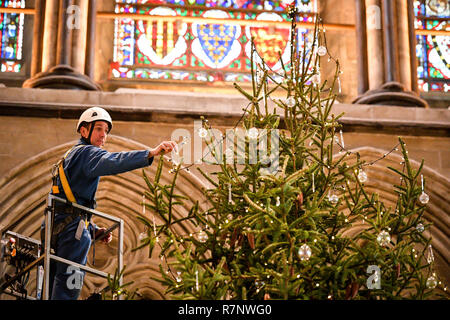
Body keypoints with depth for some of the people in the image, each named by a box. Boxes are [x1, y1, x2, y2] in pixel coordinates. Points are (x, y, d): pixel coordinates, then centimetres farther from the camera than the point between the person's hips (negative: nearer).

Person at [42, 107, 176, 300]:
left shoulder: (71, 157, 28)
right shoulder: (87, 153, -4)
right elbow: (111, 162, -28)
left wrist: (93, 230, 17)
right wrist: (151, 153, -39)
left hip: (56, 228, 10)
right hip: (72, 229, -10)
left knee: (59, 290, 12)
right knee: (68, 291, -12)